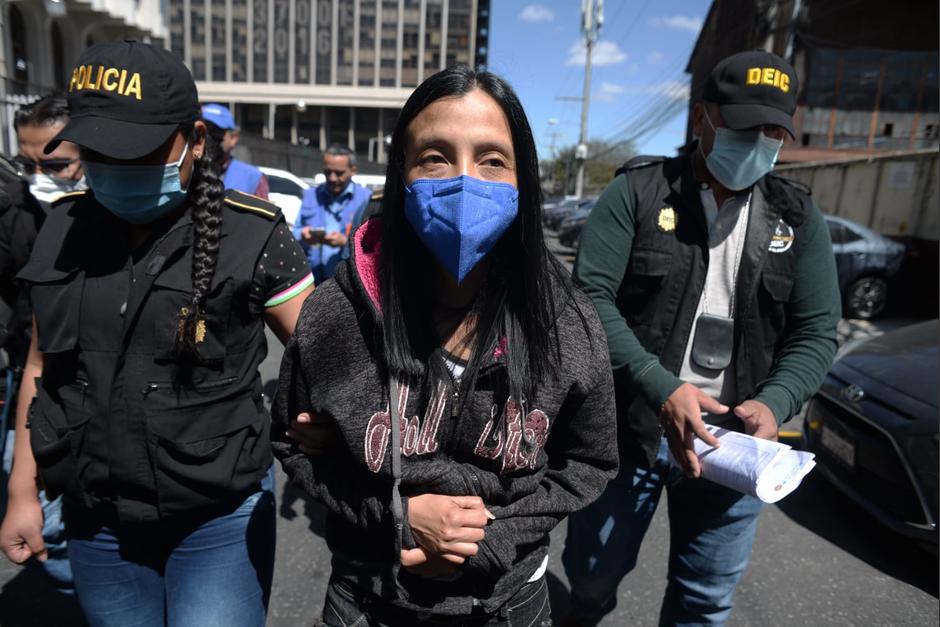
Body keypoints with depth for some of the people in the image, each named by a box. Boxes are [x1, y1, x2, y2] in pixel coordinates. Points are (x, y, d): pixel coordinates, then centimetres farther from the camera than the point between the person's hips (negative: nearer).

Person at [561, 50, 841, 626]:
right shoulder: (638, 191, -5)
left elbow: (817, 332, 4)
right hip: (628, 424, -2)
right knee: (594, 567, 16)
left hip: (736, 435, 3)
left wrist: (773, 404, -15)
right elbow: (591, 297, -13)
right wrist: (661, 389, -23)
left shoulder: (798, 217, 5)